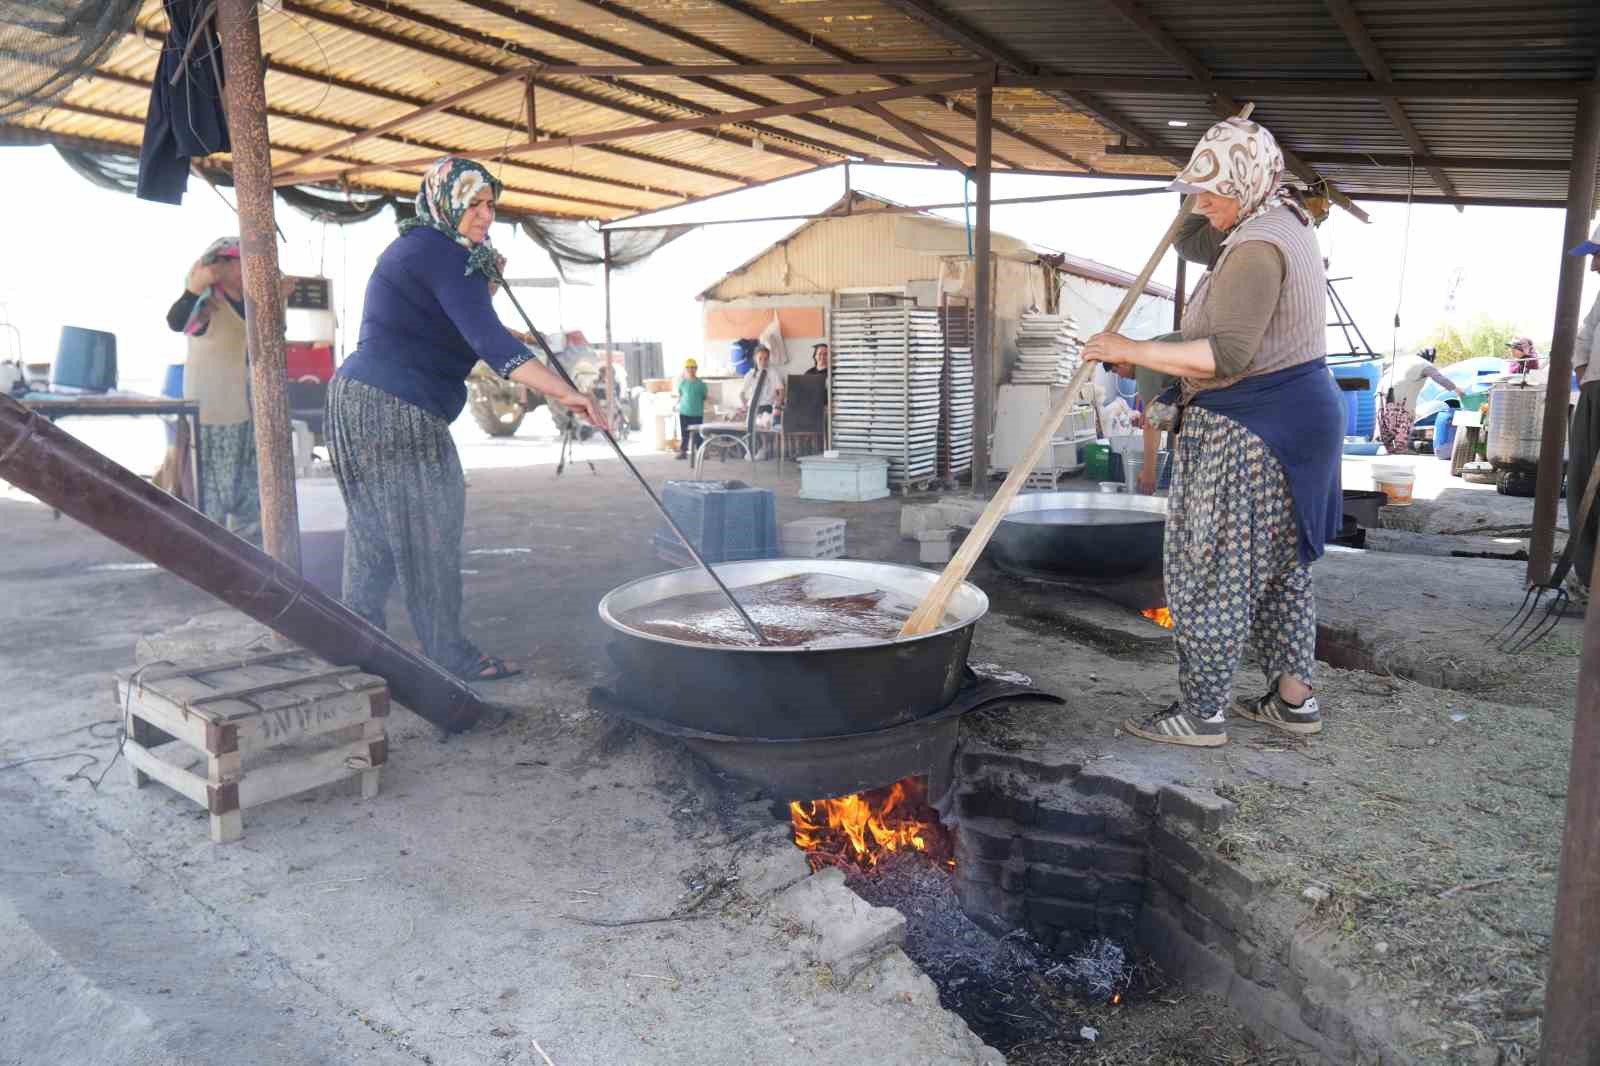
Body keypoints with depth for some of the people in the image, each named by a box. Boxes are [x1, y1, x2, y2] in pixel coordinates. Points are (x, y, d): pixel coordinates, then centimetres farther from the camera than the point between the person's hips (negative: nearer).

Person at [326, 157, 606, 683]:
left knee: (375, 531, 13)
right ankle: (450, 655, 0)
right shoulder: (444, 255, -13)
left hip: (361, 398, 11)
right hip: (395, 409, -11)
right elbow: (489, 340, -27)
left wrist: (483, 276, 24)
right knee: (427, 531, -6)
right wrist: (564, 392, -36)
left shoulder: (413, 246, 19)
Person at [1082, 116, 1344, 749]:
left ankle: (1203, 714, 6)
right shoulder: (1291, 227, 16)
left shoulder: (1255, 247, -18)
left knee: (1210, 572, -3)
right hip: (1300, 414, 11)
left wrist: (1133, 352, -22)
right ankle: (1294, 700, 26)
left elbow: (1226, 356, -28)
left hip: (1248, 432, -11)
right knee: (1282, 565, 16)